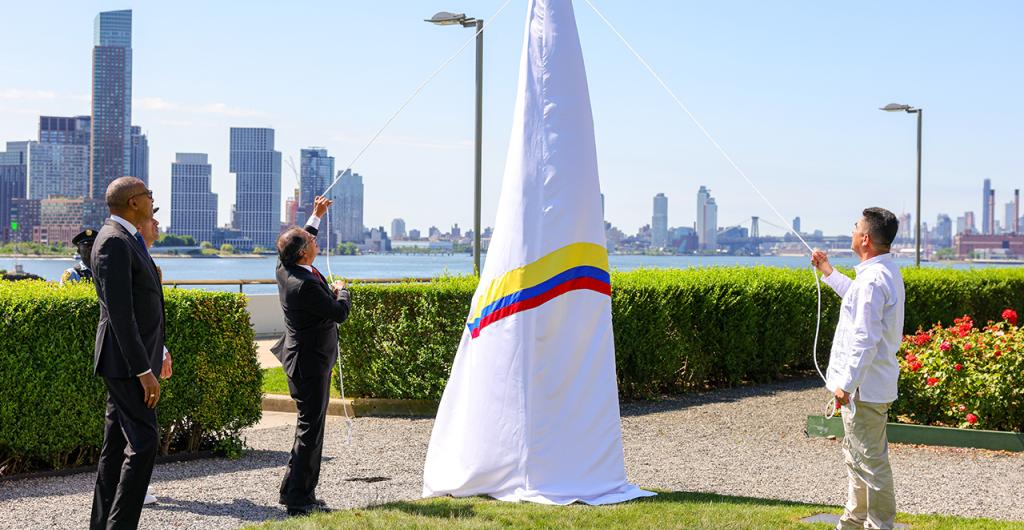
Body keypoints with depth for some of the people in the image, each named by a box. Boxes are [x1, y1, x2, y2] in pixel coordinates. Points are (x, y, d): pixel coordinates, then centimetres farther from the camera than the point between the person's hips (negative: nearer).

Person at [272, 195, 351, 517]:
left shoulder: (285, 267, 2)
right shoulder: (305, 284, -26)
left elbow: (303, 240, 26)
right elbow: (340, 313, -16)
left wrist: (316, 217, 30)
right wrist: (341, 291, 4)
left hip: (303, 358, 10)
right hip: (311, 362, -10)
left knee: (311, 426, 17)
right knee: (310, 428, -6)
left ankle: (294, 490, 22)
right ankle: (298, 498, -4)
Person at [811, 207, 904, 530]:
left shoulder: (873, 279, -23)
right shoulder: (887, 272, 11)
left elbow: (866, 340, -26)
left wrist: (847, 383, -24)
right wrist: (829, 273, 37)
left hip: (865, 386, -11)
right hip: (871, 385, 11)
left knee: (871, 460, -4)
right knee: (856, 454, 22)